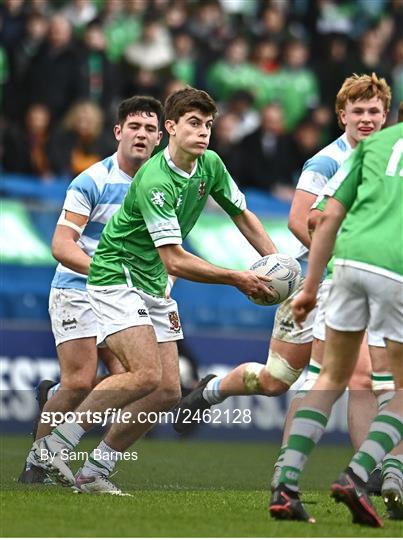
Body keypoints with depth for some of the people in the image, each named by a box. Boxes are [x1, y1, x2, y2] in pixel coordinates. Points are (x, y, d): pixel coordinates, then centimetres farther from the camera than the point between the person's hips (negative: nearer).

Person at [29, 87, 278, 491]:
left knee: (168, 391, 0)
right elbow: (175, 261, -26)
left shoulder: (210, 165, 0)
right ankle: (53, 445, -16)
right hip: (116, 276, -8)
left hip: (152, 286, 9)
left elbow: (242, 215, 18)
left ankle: (96, 469, 6)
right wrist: (238, 279, -21)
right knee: (146, 375, -24)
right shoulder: (155, 182, -25)